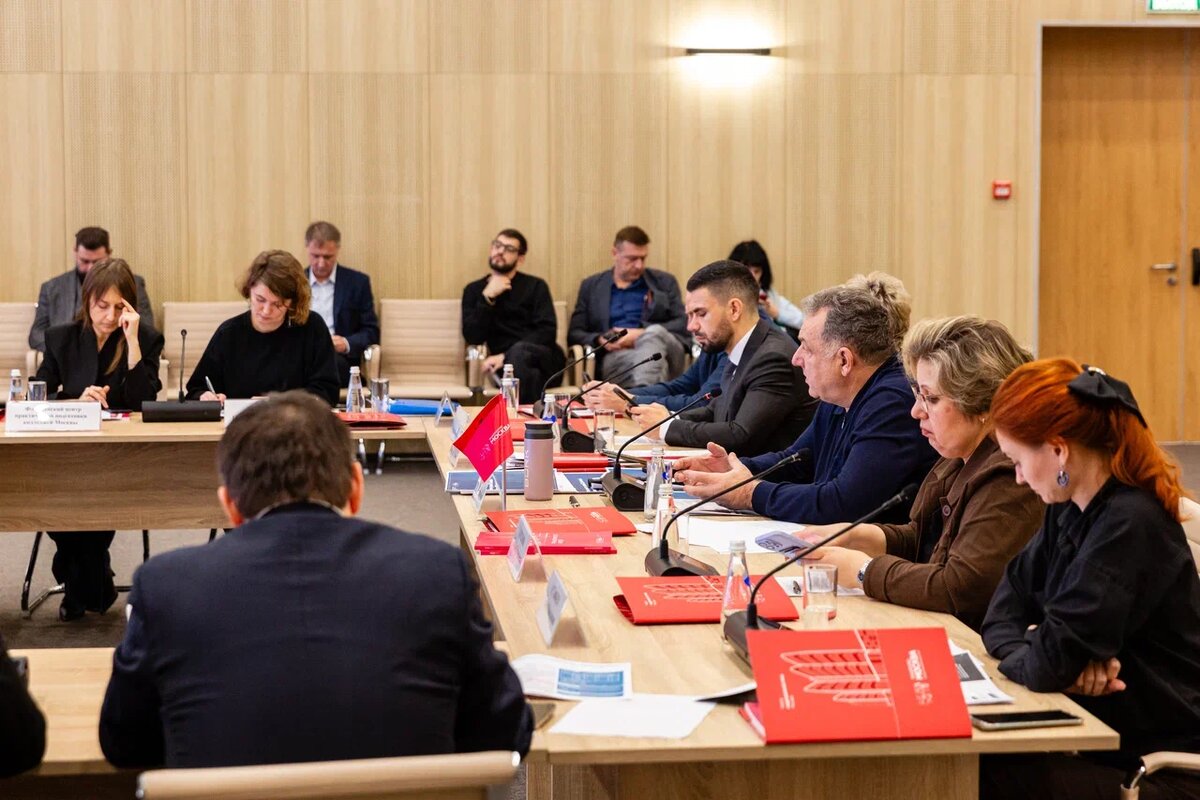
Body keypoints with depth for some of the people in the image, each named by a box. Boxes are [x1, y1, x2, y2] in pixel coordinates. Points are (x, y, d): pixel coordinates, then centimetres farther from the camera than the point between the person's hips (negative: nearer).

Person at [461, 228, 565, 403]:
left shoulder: (535, 286, 12)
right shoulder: (474, 290, 16)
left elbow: (547, 332, -3)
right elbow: (473, 338, 2)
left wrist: (506, 356, -14)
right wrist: (488, 298, -7)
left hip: (543, 359, 0)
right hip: (506, 364, 0)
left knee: (519, 351, -35)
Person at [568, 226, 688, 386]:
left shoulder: (665, 282, 19)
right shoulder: (591, 286, 20)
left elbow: (683, 324, 8)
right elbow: (574, 333, 15)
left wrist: (642, 334, -8)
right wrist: (600, 340, -8)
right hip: (615, 357, -1)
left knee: (654, 332, -38)